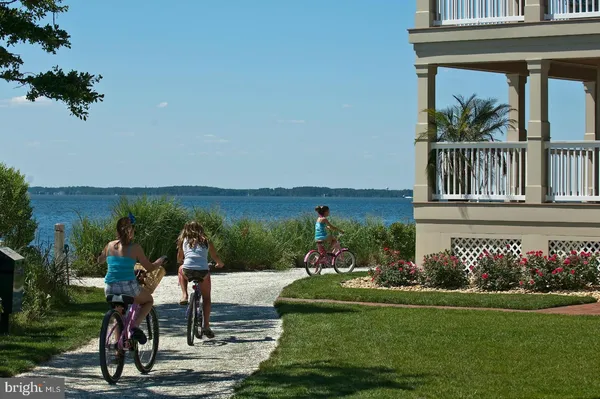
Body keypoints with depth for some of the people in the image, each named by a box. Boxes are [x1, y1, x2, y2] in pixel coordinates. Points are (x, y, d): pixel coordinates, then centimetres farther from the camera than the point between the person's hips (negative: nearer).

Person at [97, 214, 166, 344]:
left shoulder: (110, 245, 5)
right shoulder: (135, 247, -6)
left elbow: (100, 260, 25)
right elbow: (150, 268, 1)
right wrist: (161, 260, 20)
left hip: (110, 289, 4)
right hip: (128, 287, -4)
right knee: (149, 300, 25)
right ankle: (135, 325, 1)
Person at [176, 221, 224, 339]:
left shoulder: (184, 241, 20)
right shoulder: (206, 241, 21)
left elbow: (179, 259, 29)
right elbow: (215, 257, 28)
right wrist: (220, 264, 50)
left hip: (188, 271, 0)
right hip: (203, 271, 0)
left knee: (181, 269, 36)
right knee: (206, 298, 20)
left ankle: (184, 295, 20)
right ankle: (206, 326, 13)